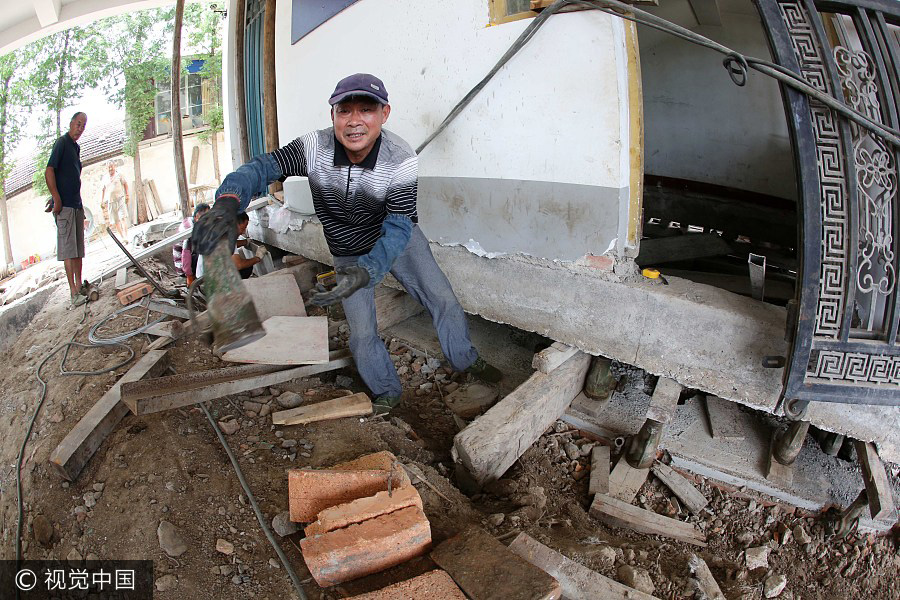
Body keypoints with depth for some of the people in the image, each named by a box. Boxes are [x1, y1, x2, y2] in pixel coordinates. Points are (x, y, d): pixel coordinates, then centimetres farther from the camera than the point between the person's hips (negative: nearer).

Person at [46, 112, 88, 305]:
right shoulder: (62, 142, -8)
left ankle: (79, 285, 19)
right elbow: (49, 172, -16)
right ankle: (74, 292, -10)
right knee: (68, 249, -9)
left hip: (76, 205, 9)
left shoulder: (76, 146, 18)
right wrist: (57, 200, -19)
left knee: (78, 247, 12)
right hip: (64, 206, -9)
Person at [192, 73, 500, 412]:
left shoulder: (402, 160, -31)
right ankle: (387, 393, 29)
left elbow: (397, 229, -36)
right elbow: (261, 169, -35)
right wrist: (227, 203, -58)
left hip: (396, 241, 0)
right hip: (349, 254, 0)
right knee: (362, 333, 2)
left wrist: (366, 273, -54)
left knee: (443, 299, 4)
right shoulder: (314, 148, -27)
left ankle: (465, 360, 33)